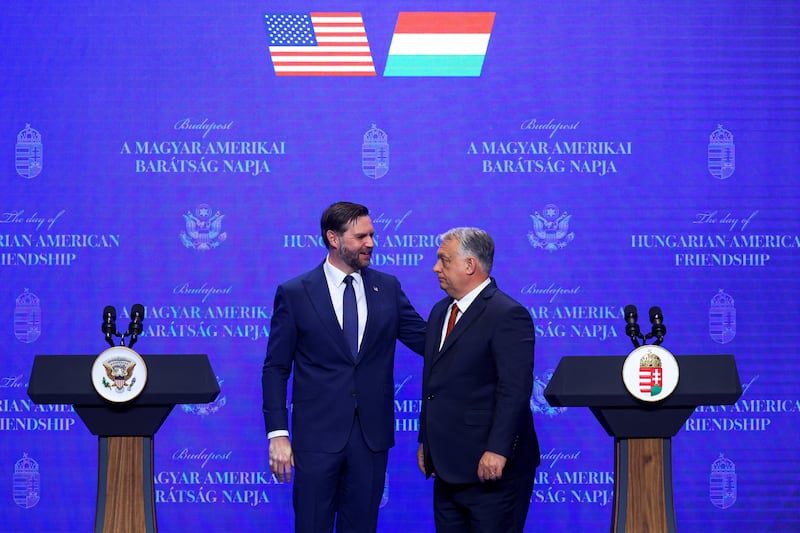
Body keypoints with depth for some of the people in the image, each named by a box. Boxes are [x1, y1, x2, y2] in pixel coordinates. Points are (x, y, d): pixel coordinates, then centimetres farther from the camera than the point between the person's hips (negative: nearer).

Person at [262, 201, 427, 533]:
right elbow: (276, 369, -2)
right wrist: (278, 434, -9)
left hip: (371, 434, 3)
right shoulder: (294, 294, -2)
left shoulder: (388, 288, 7)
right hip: (317, 435, -3)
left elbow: (426, 340, 6)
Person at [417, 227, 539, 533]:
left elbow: (515, 390, -20)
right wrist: (425, 440, 19)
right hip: (448, 467, 9)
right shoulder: (440, 312, 16)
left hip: (489, 465, -9)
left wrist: (497, 451, -25)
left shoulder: (507, 315, -14)